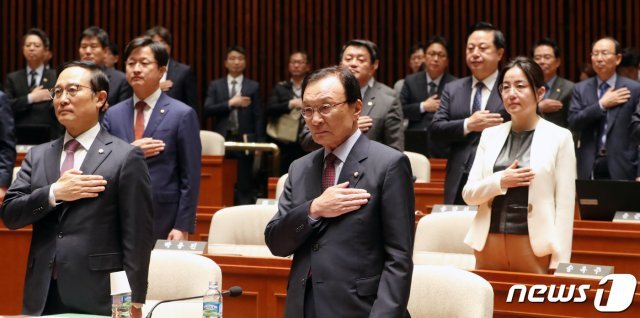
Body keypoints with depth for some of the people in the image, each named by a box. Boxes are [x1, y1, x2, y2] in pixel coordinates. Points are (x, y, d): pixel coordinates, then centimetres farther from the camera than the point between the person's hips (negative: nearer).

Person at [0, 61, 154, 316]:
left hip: (97, 297, -4)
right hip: (41, 296, 4)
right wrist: (54, 193, -10)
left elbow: (138, 235, -6)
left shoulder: (126, 157, -3)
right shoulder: (37, 156, 13)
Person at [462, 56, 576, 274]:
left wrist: (560, 262, -9)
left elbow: (565, 204, -4)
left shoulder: (559, 137, -1)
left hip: (535, 247, -3)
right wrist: (500, 181, -11)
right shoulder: (490, 135, 9)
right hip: (489, 245, 3)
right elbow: (468, 194, 8)